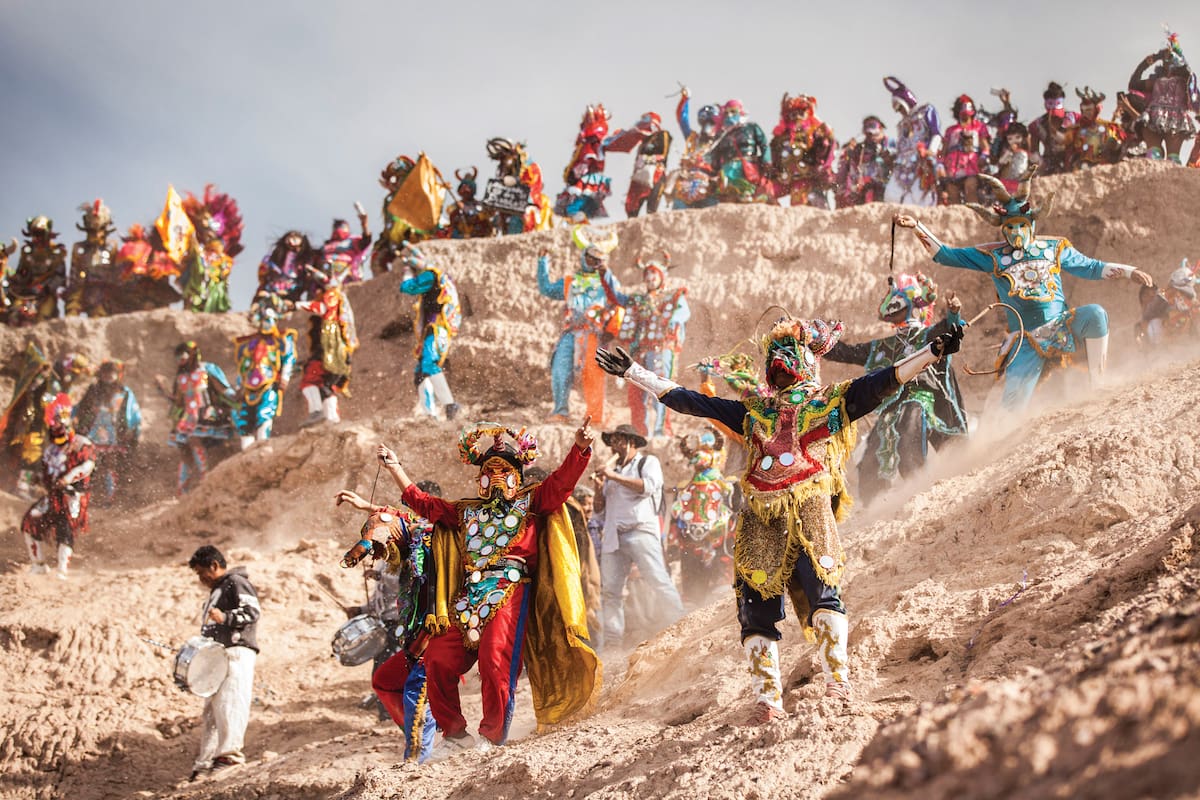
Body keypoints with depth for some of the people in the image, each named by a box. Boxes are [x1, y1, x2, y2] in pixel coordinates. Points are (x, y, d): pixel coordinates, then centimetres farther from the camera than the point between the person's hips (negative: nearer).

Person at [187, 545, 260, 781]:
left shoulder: (236, 583, -1)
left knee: (228, 704, -20)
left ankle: (230, 751, -25)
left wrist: (225, 617, -25)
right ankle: (205, 762, 8)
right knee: (210, 711, 7)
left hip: (237, 653, -10)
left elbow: (253, 611, -15)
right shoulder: (215, 591, 29)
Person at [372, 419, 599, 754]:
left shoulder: (531, 503, 15)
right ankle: (455, 733, 5)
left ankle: (492, 737, -8)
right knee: (438, 660, -10)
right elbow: (422, 502, 31)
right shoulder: (466, 512, 27)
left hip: (509, 591, -5)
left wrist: (580, 447, -16)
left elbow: (562, 480, 1)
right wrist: (395, 468, 29)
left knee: (495, 662, -21)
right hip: (468, 597, 5)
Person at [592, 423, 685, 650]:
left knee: (658, 583, -15)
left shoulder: (648, 462, 8)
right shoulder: (613, 469, 25)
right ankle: (612, 641, 4)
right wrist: (599, 488, 2)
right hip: (614, 535, 6)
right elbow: (600, 505, 24)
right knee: (610, 589, -1)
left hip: (641, 533, -6)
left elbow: (647, 486, -12)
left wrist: (614, 477, -11)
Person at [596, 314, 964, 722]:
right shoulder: (753, 408, 24)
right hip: (760, 516, 3)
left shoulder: (831, 402, 16)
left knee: (822, 591, -20)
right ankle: (767, 698, 2)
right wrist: (634, 372, 25)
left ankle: (838, 686, -22)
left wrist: (934, 351, -7)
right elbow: (688, 401, 25)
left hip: (809, 510, -3)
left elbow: (885, 380, 5)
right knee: (756, 607, -3)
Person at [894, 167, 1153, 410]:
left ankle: (1098, 386, -19)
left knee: (1095, 315, -30)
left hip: (1061, 326, 1)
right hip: (1027, 340, -1)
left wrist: (1129, 271, 7)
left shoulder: (1054, 248, 9)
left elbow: (1091, 268, 17)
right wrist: (916, 227, -2)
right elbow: (946, 255, 6)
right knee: (1013, 403, -13)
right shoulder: (993, 256, 6)